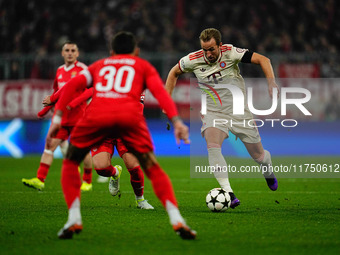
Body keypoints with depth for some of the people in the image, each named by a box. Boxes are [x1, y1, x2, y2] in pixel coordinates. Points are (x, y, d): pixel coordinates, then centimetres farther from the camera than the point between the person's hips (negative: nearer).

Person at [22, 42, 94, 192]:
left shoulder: (82, 69, -5)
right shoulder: (60, 71, 13)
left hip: (78, 116, -5)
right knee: (50, 144, -6)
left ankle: (87, 181, 17)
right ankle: (40, 180, -12)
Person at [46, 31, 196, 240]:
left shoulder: (99, 65, 35)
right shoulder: (143, 66, 31)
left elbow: (74, 84, 17)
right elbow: (160, 91, 12)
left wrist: (58, 117, 12)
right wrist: (176, 120, 1)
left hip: (96, 115, 1)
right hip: (130, 115, -1)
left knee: (70, 164, 21)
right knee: (153, 169, 12)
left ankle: (74, 219, 7)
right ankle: (177, 220, -4)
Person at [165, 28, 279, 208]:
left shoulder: (230, 53, -16)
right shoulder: (193, 60, -10)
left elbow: (262, 60, -12)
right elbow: (174, 72, 10)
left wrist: (271, 82, -26)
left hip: (238, 110, 0)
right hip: (212, 112, 0)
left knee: (258, 155, 6)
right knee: (212, 144, -31)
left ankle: (268, 173, 45)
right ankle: (228, 193, -34)